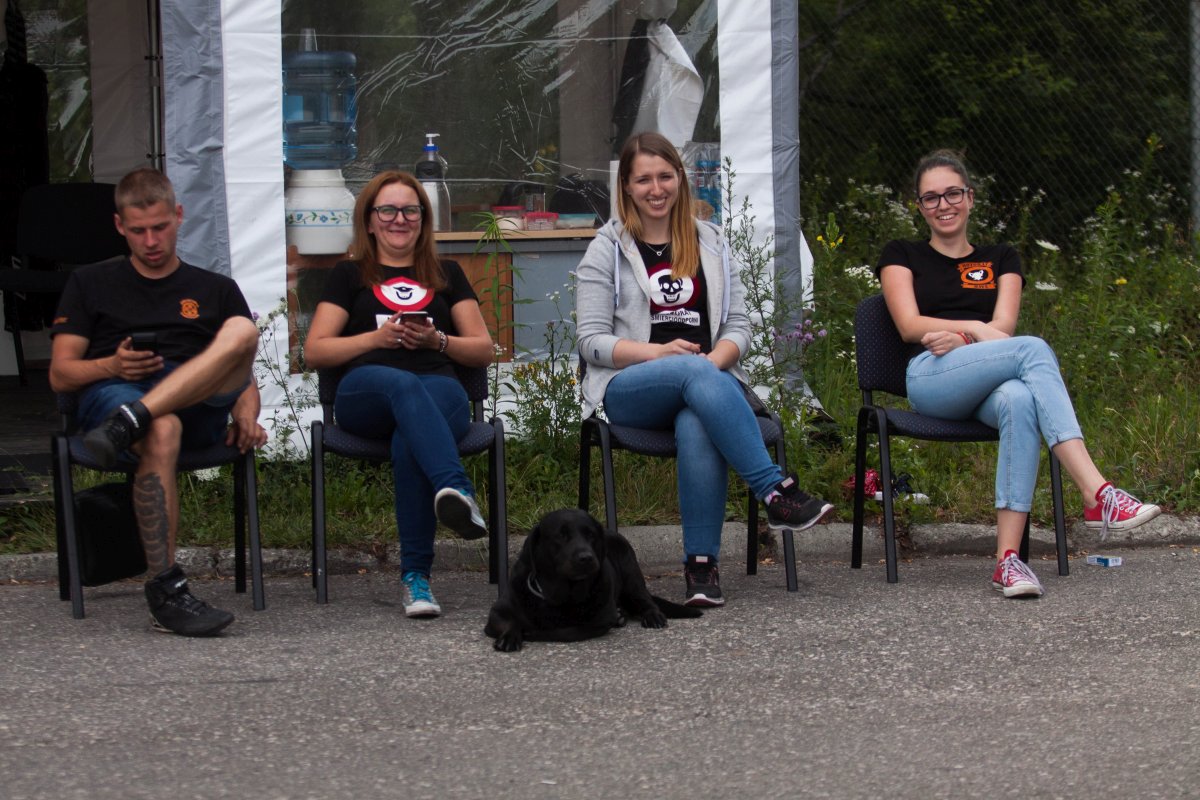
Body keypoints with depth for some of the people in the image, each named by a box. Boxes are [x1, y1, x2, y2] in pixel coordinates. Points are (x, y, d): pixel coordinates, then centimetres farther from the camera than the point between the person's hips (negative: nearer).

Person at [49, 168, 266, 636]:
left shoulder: (216, 290, 28)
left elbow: (243, 375, 21)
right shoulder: (90, 285, 24)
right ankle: (165, 590, -41)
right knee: (162, 432, -40)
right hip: (111, 395, -2)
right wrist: (112, 366, -8)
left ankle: (128, 424, -45)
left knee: (242, 332, -30)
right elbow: (60, 375, 14)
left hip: (199, 404, 2)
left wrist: (246, 416, -3)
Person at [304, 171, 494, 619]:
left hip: (441, 391, 1)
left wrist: (437, 340, 2)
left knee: (409, 438, -39)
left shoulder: (447, 275, 28)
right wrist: (377, 337, -1)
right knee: (404, 385, -41)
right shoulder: (350, 276, 24)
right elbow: (315, 352, 14)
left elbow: (483, 351, 22)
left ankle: (415, 575, -43)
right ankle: (457, 491, -66)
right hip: (365, 393, -1)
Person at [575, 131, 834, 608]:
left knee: (697, 427, -37)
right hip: (628, 391, -2)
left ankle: (702, 565, -37)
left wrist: (716, 359, -10)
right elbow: (592, 341, 1)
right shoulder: (607, 250, 11)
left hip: (708, 381, 2)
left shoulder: (711, 245, 20)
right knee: (694, 373, -38)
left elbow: (738, 327, 14)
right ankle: (776, 491, -45)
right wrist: (658, 352, -16)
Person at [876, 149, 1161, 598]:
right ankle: (1098, 495, -46)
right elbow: (910, 326, 3)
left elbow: (1003, 326, 7)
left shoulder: (999, 259, 25)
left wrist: (957, 338, -12)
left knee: (1020, 401, -39)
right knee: (1034, 349, -32)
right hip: (931, 378, -2)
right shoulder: (902, 257, 20)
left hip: (989, 386, 2)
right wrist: (975, 329, -11)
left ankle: (1007, 559, -49)